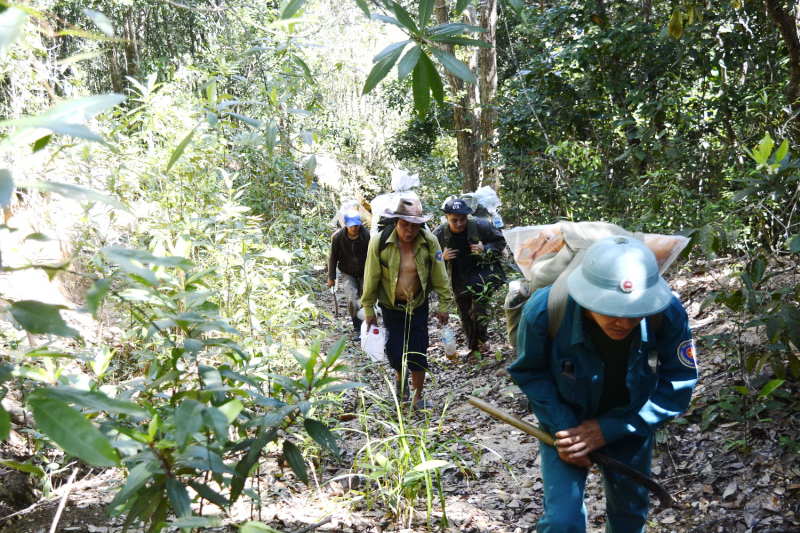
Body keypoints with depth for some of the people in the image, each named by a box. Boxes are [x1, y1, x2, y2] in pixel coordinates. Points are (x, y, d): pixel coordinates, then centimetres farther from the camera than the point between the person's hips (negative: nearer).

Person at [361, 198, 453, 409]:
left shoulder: (429, 242, -13)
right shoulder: (379, 243, -17)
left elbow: (439, 276, -4)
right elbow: (371, 278, -8)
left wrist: (444, 305, -3)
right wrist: (368, 309, -3)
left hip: (418, 305, 1)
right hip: (391, 306, -1)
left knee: (418, 352, 3)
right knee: (395, 351, -2)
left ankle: (418, 398, 20)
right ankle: (400, 377, 34)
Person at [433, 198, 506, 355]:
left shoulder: (481, 226, -16)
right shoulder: (439, 234, -10)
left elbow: (500, 242, -2)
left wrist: (485, 249, -21)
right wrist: (442, 257, -18)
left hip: (481, 275, -3)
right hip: (459, 281, 3)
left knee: (479, 312, -14)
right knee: (465, 317, 11)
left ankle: (481, 340, 12)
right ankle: (473, 347, 30)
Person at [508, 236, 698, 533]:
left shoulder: (668, 315, -33)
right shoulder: (544, 311, -35)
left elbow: (678, 384, -20)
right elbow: (530, 373, -15)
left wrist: (608, 429, -24)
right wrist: (563, 427, -25)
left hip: (630, 423, 2)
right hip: (565, 421, -2)